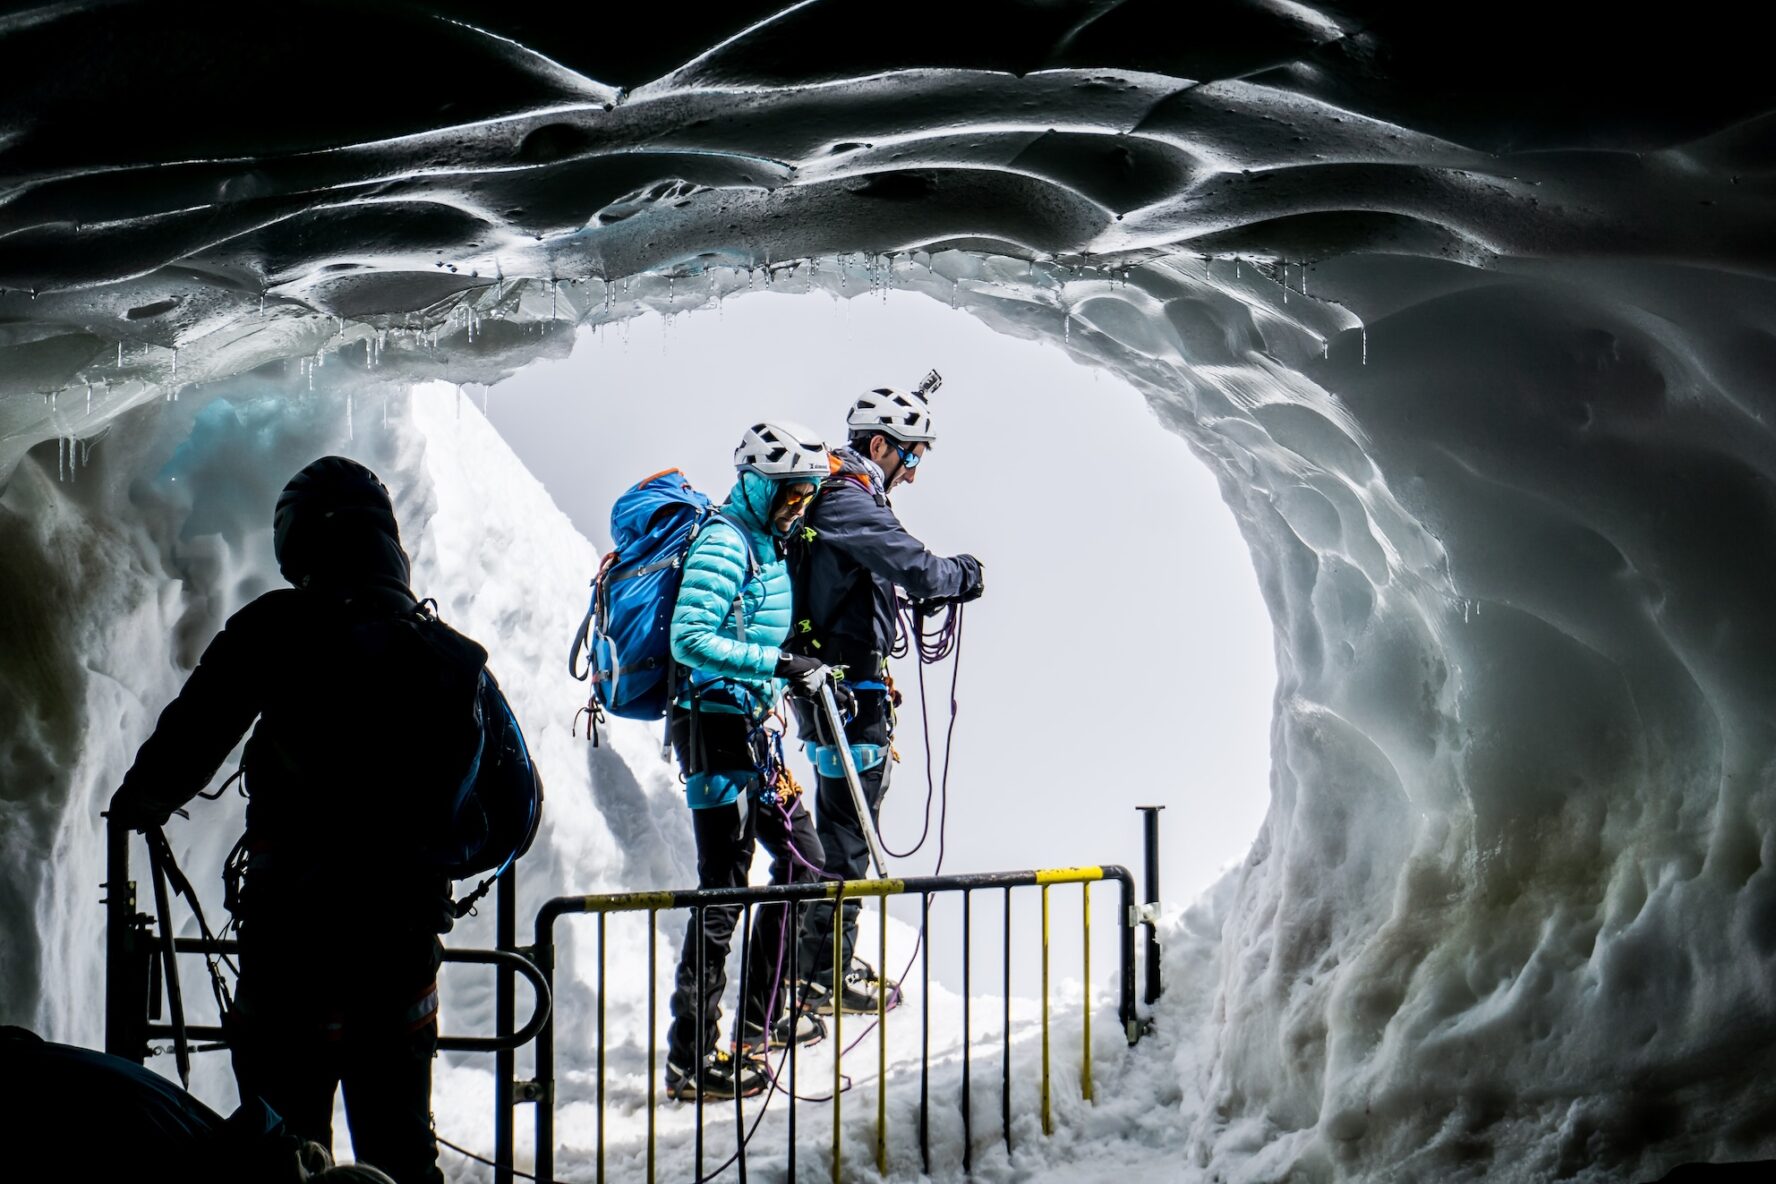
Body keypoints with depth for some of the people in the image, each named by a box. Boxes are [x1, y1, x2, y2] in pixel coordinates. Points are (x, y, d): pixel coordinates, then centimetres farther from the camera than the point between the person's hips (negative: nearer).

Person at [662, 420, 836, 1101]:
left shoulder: (768, 543, 15)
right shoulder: (724, 542, -14)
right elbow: (690, 639, -24)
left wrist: (808, 677, 18)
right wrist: (776, 664, -27)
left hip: (753, 726, 10)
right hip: (716, 727, -10)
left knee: (802, 860, 16)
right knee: (724, 889, -9)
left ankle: (760, 1021, 27)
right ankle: (691, 1059, -5)